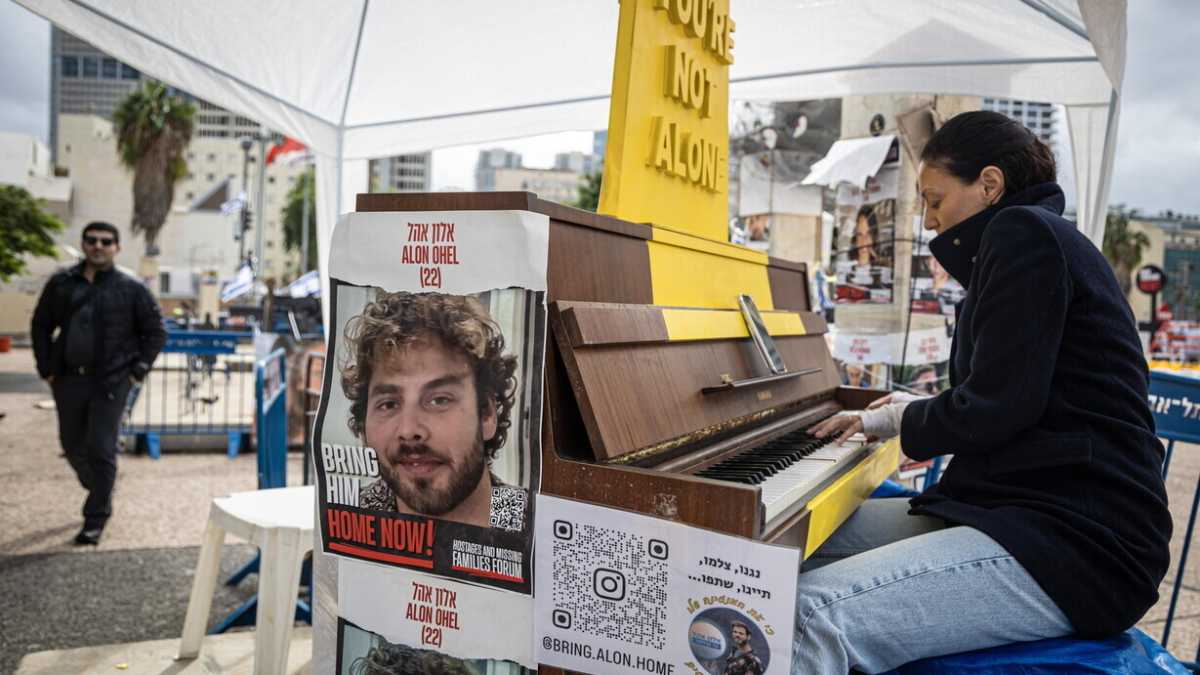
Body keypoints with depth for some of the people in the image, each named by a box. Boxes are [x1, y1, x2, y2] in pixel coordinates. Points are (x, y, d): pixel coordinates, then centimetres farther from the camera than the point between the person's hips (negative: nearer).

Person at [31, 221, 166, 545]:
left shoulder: (131, 289, -3)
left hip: (110, 382, -4)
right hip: (68, 380, 4)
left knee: (101, 451, -4)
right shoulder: (61, 284, 5)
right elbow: (41, 326, 14)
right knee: (73, 446, 15)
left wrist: (138, 369, -5)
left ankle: (95, 519, 8)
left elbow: (156, 332, 3)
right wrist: (46, 368, 6)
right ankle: (99, 493, 40)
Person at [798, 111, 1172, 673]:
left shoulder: (1022, 232, -9)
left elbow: (996, 407, -16)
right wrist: (916, 411, 31)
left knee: (811, 618, -28)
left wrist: (896, 420, 2)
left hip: (1077, 543, -11)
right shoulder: (1036, 234, 22)